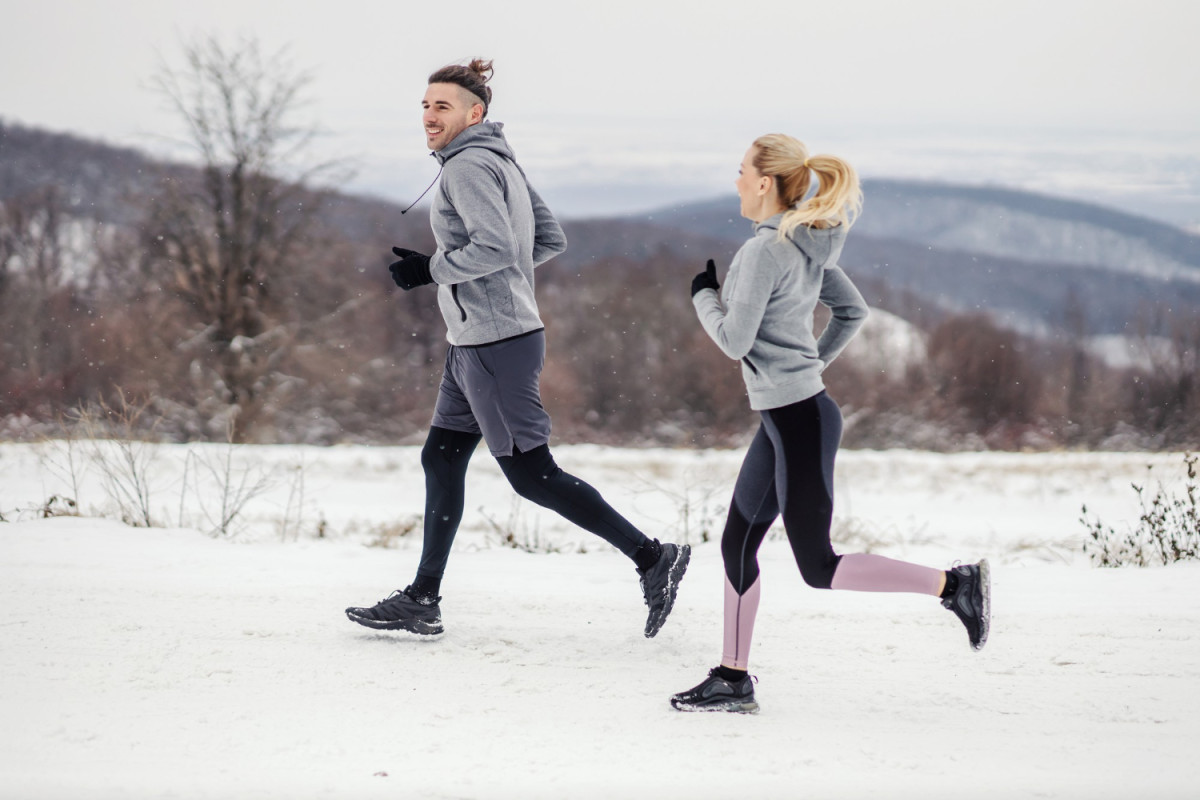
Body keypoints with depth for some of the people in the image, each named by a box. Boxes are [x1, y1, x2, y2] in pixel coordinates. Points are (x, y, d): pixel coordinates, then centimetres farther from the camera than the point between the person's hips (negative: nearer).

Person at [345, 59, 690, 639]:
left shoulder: (469, 166, -14)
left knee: (532, 475, -8)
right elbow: (550, 240, 19)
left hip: (495, 343, -11)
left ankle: (652, 557, -5)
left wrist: (429, 270, -15)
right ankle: (421, 601, 15)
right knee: (441, 460, 11)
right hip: (474, 343, 11)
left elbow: (496, 248, -25)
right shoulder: (500, 161, 16)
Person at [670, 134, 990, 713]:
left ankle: (953, 585, -4)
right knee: (737, 543, 12)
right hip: (785, 417, 10)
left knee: (819, 568, -3)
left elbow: (734, 340, -18)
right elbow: (853, 311, 19)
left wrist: (703, 295, -2)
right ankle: (732, 679, 16)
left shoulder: (764, 251, -18)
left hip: (799, 421, -10)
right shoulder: (808, 245, 9)